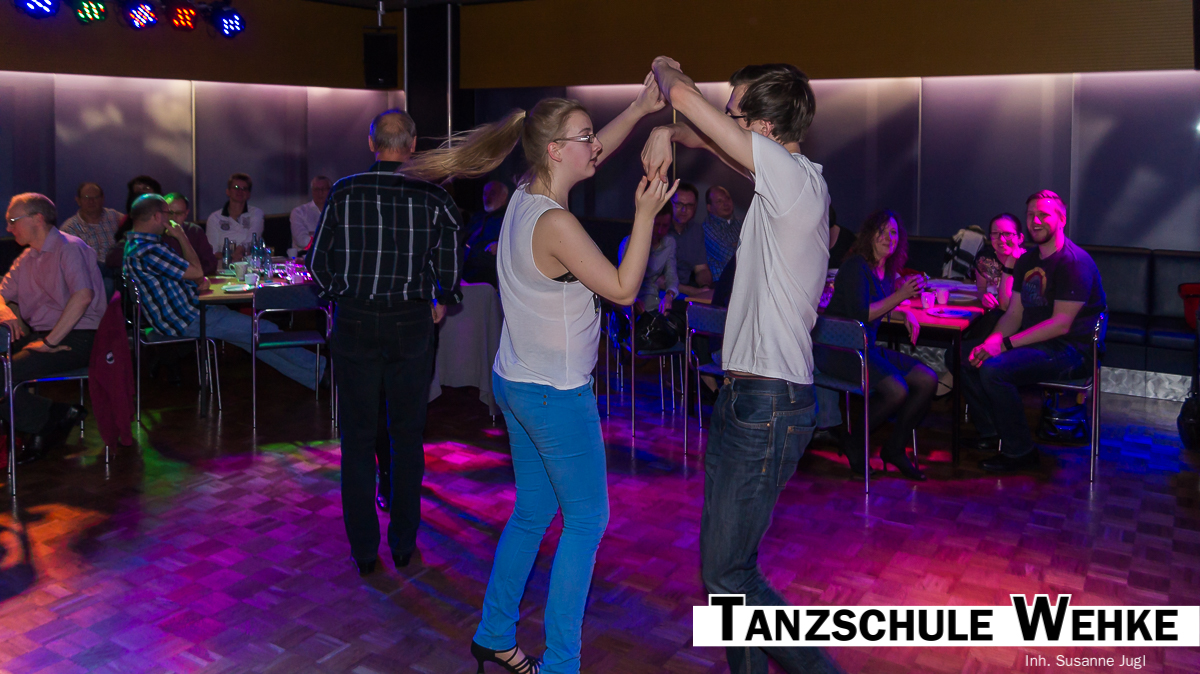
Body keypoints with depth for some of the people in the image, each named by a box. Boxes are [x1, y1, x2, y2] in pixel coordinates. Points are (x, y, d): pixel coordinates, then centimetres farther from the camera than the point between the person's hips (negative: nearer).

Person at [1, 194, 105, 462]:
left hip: (76, 339, -8)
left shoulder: (69, 248, -8)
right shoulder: (27, 259, 19)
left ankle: (42, 428, -1)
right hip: (39, 335, 8)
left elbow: (83, 296, -24)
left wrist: (51, 341, -23)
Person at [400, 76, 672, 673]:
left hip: (516, 383, 9)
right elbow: (623, 289, -17)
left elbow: (595, 154, 16)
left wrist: (641, 108, 10)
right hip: (556, 394, -9)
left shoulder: (525, 196, 3)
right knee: (587, 519, 5)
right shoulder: (556, 224, -24)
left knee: (532, 512, 20)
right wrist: (645, 214, -14)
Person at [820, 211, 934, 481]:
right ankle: (854, 443, -3)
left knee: (927, 380, -5)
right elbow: (859, 314, -21)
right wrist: (899, 295, -21)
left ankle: (895, 448, 7)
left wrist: (905, 312, 11)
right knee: (896, 390, -27)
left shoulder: (888, 270, 13)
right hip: (838, 350, -9)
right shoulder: (856, 266, -12)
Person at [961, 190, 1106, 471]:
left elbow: (1060, 324, -21)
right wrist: (990, 342, -10)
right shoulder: (1026, 261, 13)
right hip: (1035, 343, 9)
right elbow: (1014, 314, 10)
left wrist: (1005, 344, -24)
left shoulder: (1074, 262, -15)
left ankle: (1019, 452, -13)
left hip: (1071, 350, -9)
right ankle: (991, 433, 8)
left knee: (994, 369, -29)